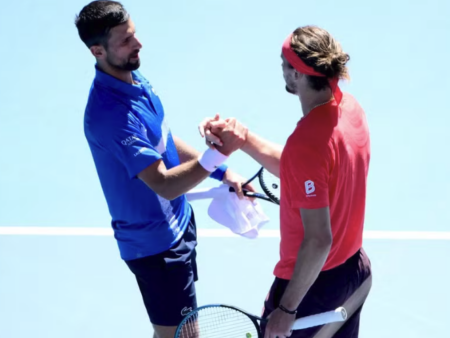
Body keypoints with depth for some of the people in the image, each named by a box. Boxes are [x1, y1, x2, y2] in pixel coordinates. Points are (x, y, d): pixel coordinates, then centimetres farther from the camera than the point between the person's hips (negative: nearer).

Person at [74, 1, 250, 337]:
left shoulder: (134, 79, -2)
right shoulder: (110, 114, -33)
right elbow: (164, 184, -33)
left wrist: (222, 172, 6)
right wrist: (218, 153, -44)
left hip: (178, 221, 9)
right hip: (155, 242, -9)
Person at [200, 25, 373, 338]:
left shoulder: (306, 142, -31)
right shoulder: (350, 107, -6)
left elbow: (318, 240, -29)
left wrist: (287, 309, -21)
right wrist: (242, 137, -2)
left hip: (314, 283, -8)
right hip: (356, 269, 8)